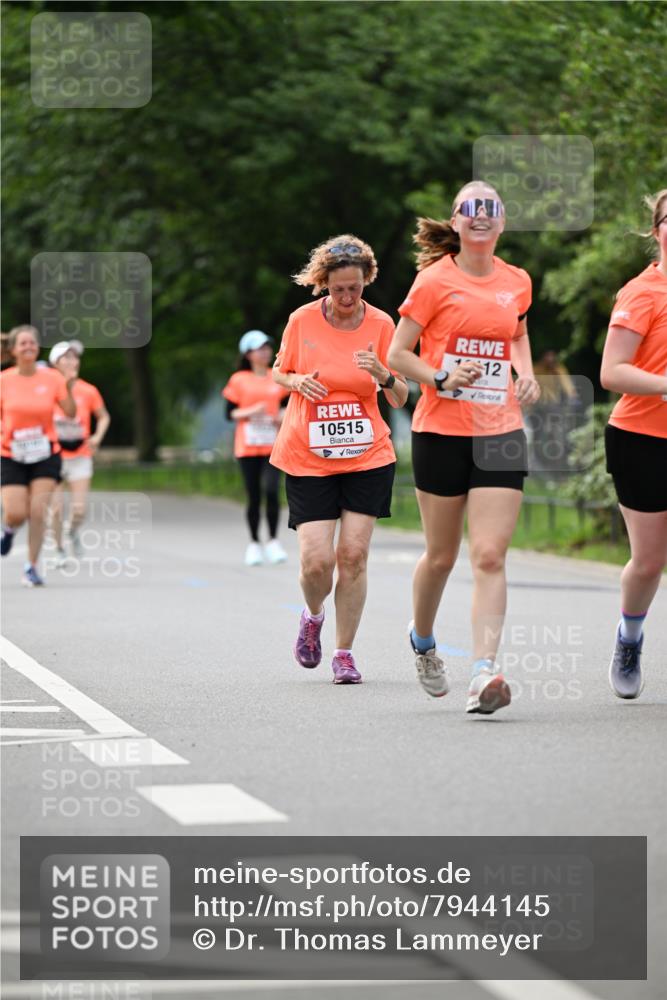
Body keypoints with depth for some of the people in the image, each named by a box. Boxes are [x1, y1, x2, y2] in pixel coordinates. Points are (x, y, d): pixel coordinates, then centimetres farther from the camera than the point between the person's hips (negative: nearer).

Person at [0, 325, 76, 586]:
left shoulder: (51, 378, -3)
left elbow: (70, 413, -3)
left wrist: (69, 389, -19)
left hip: (46, 454, 0)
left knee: (38, 512, -8)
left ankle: (31, 568, 4)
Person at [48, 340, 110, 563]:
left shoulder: (88, 391, -2)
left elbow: (103, 416, 13)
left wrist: (98, 436, -2)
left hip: (80, 457, 1)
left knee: (79, 509, -7)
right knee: (56, 508, -1)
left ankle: (73, 533, 26)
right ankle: (59, 549, 20)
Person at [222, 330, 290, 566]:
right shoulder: (239, 380, 1)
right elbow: (230, 413, 1)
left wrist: (284, 415, -4)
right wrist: (251, 412, -16)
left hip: (273, 446, 1)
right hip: (247, 447, -1)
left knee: (271, 491, -16)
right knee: (254, 497, 2)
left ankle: (273, 541, -5)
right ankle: (254, 544, 15)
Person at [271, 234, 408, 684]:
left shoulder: (380, 324, -2)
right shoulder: (302, 321, -3)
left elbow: (400, 399, 1)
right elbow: (279, 372, 13)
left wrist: (384, 375, -21)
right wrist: (297, 381, -10)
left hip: (369, 457, 0)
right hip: (308, 458, 0)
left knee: (353, 554, -6)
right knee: (316, 559, -9)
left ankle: (345, 652, 7)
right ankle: (313, 616, 25)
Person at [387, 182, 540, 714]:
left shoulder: (517, 282, 8)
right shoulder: (436, 281, -4)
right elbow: (397, 354, -2)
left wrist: (526, 372, 10)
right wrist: (442, 379, -18)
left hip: (500, 434, 2)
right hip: (441, 431, -2)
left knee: (490, 556, -10)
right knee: (442, 555, 8)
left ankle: (485, 674, -16)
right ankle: (422, 640, 37)